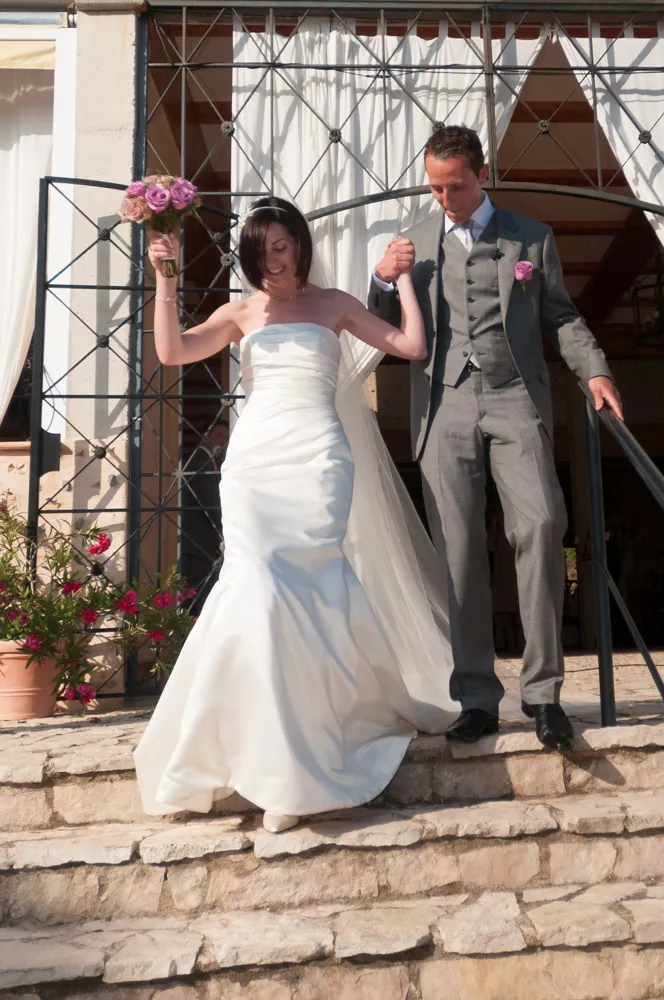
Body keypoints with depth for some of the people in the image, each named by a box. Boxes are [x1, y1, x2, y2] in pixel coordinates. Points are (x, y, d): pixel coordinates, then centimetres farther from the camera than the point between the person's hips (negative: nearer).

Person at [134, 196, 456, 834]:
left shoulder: (333, 304, 16)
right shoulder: (240, 313, 18)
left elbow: (412, 345, 11)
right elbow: (172, 350, 4)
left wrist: (402, 276, 12)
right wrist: (165, 277, -2)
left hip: (317, 457, -1)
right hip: (252, 460, 2)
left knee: (303, 589, -10)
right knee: (258, 586, -13)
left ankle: (290, 764, 0)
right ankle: (272, 755, 1)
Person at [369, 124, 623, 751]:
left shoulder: (532, 238, 16)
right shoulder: (413, 244, 17)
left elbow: (560, 316, 16)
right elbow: (388, 334, 17)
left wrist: (595, 370, 0)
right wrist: (383, 282, -2)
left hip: (515, 399, 0)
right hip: (445, 407, 1)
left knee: (541, 523, -18)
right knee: (458, 552, -3)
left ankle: (542, 691, -6)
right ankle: (477, 699, 6)